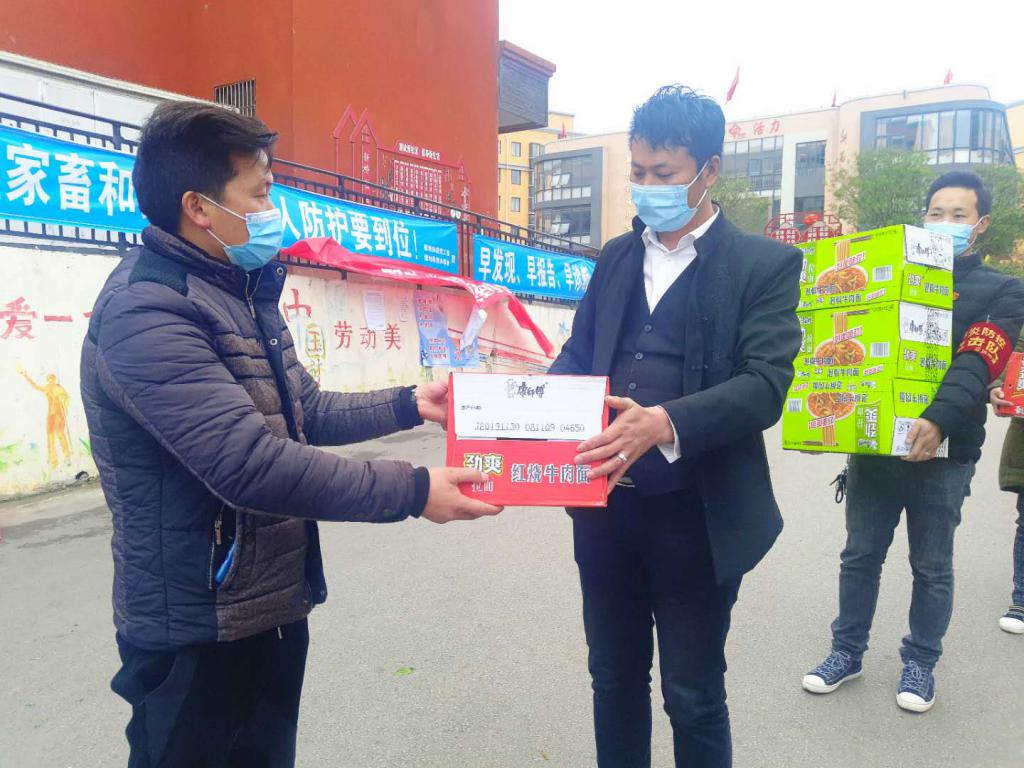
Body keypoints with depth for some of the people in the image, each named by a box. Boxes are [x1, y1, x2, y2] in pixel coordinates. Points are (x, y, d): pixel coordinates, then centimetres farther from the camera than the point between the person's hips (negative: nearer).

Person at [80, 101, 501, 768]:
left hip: (274, 606, 9)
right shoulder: (145, 312, -22)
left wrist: (408, 405, 6)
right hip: (198, 630, -8)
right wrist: (412, 491, -26)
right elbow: (250, 464, -31)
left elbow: (305, 413, 15)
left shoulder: (243, 293, 9)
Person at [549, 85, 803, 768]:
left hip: (696, 518, -4)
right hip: (604, 507, 5)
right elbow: (577, 356, 10)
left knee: (694, 698, 13)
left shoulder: (766, 264, -6)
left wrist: (664, 422, -33)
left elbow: (766, 385, -17)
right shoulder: (616, 257, 10)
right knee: (615, 680, 21)